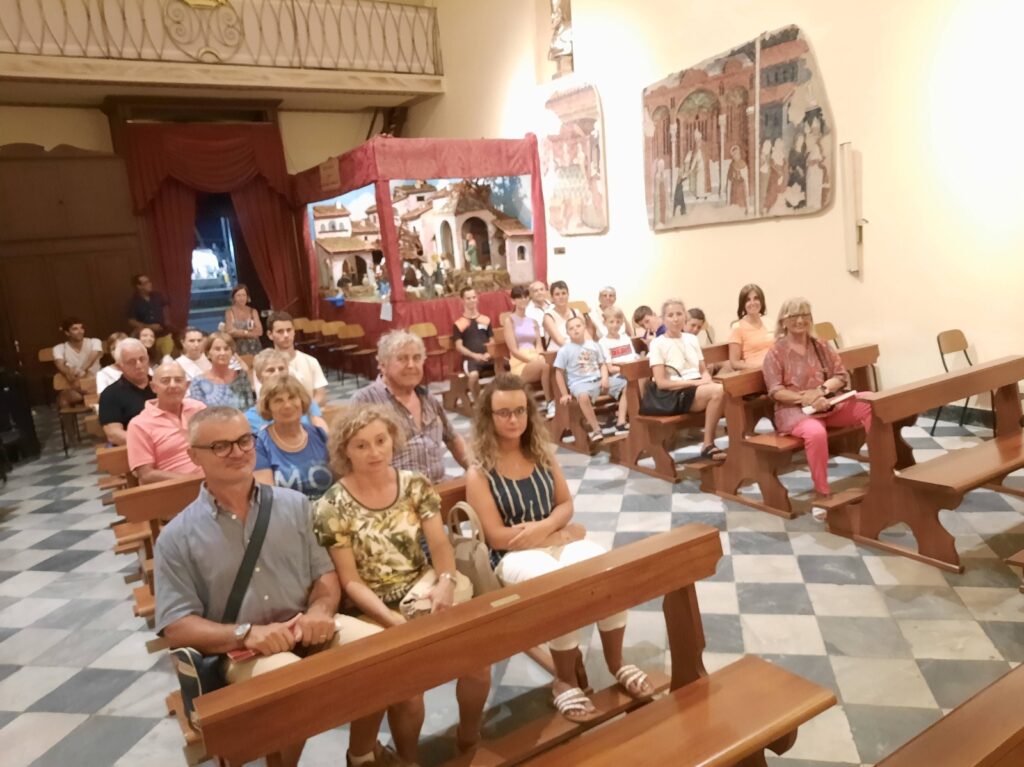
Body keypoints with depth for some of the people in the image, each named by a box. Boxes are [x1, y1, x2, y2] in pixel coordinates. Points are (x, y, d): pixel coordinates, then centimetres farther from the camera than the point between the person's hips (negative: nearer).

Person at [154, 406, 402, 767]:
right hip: (241, 650, -3)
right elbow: (176, 627, -4)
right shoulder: (177, 537, 0)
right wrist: (246, 634, -21)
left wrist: (319, 610, -14)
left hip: (308, 629, 4)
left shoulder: (294, 505, 8)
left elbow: (324, 573, 9)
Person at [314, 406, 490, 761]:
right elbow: (350, 581, -8)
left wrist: (446, 582, -21)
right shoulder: (333, 507, -9)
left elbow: (440, 545, 0)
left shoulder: (415, 485, 1)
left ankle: (469, 739, 16)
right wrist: (392, 618, -21)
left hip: (424, 589, 3)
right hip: (374, 609, -3)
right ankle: (408, 758, 7)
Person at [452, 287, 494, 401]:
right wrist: (474, 355, -15)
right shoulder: (459, 324, 6)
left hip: (488, 357, 3)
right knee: (474, 375, -38)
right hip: (471, 358, -3)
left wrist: (489, 353, -5)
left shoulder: (486, 320, 17)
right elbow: (459, 346, 1)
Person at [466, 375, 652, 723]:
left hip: (558, 539, 5)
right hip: (514, 555, -5)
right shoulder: (479, 472, -9)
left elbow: (566, 504, 10)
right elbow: (497, 537, -13)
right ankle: (566, 680, -7)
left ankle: (615, 662, 1)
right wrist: (563, 533, -11)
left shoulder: (542, 453, 8)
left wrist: (545, 526, -14)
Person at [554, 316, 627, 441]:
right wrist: (565, 394, -4)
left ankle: (620, 423, -8)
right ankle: (596, 429, -27)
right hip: (580, 383, -5)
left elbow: (602, 364, 16)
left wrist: (605, 378, -6)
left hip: (598, 380, 5)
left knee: (626, 385, -7)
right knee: (583, 396, -42)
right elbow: (559, 373, -1)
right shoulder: (565, 350, -3)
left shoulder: (593, 345, 11)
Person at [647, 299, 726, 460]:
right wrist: (694, 382, -16)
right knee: (718, 391, -33)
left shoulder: (691, 339, 17)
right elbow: (661, 383, -9)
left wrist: (707, 380, -7)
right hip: (676, 394, -5)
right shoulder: (658, 343, -2)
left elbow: (704, 370, 18)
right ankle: (708, 446, -20)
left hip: (699, 388, 5)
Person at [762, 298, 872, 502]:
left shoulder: (821, 347, 14)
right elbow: (776, 391, -9)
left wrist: (821, 390, -15)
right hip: (794, 409, -5)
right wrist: (805, 399, -24)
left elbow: (842, 376, 6)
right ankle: (822, 495, -24)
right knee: (816, 432, -38)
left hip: (829, 403, 6)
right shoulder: (776, 352, -1)